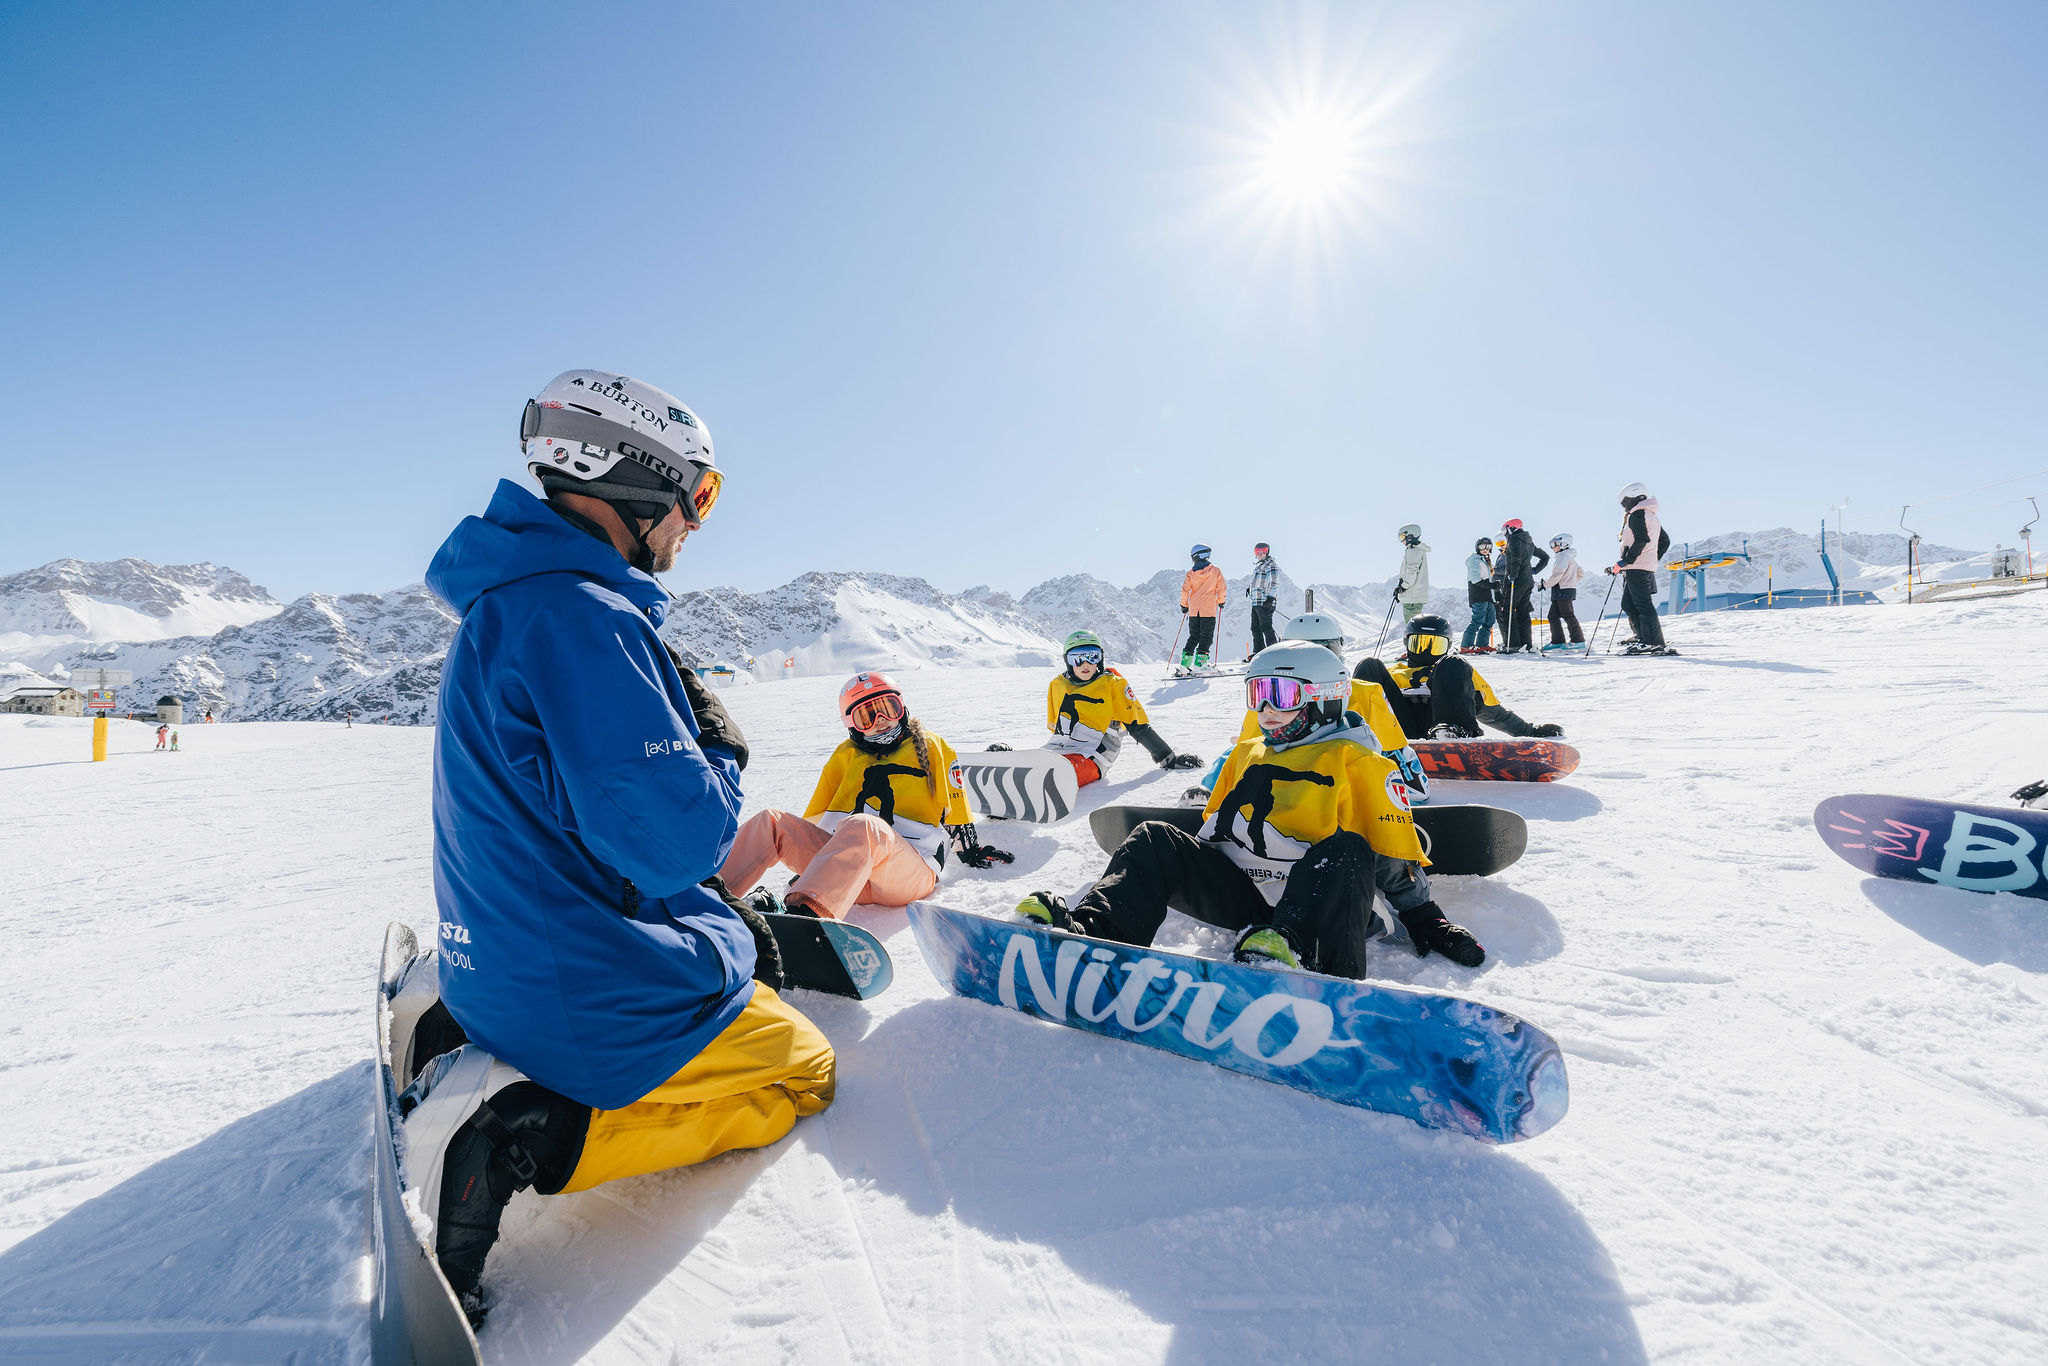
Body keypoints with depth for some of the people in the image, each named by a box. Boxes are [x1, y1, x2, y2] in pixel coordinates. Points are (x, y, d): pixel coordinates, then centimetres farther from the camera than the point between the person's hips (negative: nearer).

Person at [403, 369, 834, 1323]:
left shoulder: (513, 604, 9)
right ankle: (526, 1132, -6)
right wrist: (723, 750, -9)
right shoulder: (580, 616, -26)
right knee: (802, 1067, 10)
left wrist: (724, 917, 11)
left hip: (501, 960, 9)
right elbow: (671, 837, -30)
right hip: (582, 991, -9)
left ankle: (462, 1033, 17)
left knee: (744, 952, 30)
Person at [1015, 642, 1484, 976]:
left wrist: (1424, 919, 2)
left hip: (1314, 897, -4)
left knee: (1347, 850, -35)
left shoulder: (1355, 761, 6)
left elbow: (1393, 853, 5)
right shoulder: (1247, 754, 22)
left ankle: (1290, 948, -59)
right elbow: (1214, 826, 28)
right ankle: (1093, 935, -34)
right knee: (1156, 840, -15)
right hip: (1239, 892, 5)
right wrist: (1176, 868, 19)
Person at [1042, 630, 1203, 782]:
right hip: (1055, 749, 5)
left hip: (1091, 755, -5)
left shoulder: (1112, 684, 6)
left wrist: (1168, 759, 6)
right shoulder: (1057, 685, 17)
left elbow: (1138, 726, 7)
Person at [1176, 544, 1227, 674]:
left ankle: (1184, 666, 5)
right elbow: (1222, 589, 0)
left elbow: (1185, 591, 0)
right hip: (1209, 610, -3)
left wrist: (1184, 605, 14)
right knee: (1206, 638, 2)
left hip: (1194, 611, 3)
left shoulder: (1190, 574, 2)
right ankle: (1199, 665, -12)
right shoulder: (1215, 571, -1)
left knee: (1193, 637, 12)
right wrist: (1221, 601, 17)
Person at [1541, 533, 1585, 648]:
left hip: (1563, 591, -10)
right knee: (1553, 616, 8)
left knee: (1568, 616, -8)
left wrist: (1545, 584, -8)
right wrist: (1572, 582, 25)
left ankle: (1578, 640, -5)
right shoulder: (1570, 558, 22)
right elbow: (1581, 574, 27)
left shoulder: (1563, 556, -10)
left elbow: (1556, 575, -18)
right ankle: (1557, 641, 8)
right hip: (1559, 594, 10)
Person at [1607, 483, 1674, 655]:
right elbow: (1665, 541, 26)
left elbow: (1642, 540, -21)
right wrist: (1653, 561, 29)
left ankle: (1656, 644, -15)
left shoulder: (1636, 515, -8)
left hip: (1636, 569, -10)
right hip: (1648, 568, 10)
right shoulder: (1652, 516, 22)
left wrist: (1623, 562, -21)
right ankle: (1643, 637, 9)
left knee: (1643, 605, -11)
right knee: (1628, 604, 13)